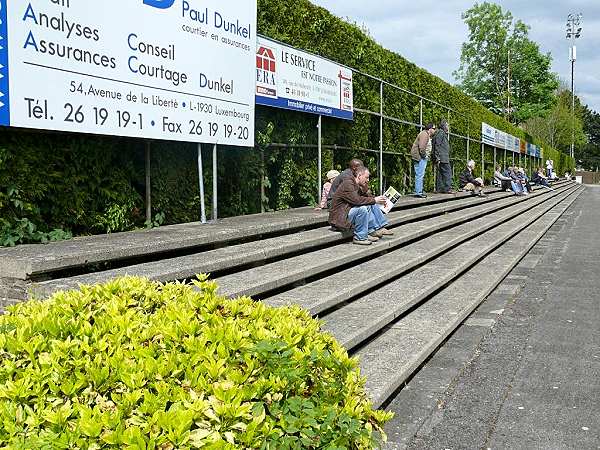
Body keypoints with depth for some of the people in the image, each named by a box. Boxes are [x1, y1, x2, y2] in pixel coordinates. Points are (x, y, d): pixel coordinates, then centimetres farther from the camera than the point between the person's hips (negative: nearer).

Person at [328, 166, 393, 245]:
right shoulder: (347, 184, -18)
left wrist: (377, 199, 2)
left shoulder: (357, 186, 13)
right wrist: (374, 200, -22)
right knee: (362, 208, -31)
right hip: (339, 219, -10)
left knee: (373, 205, 6)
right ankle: (359, 238, -21)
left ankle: (375, 230, 1)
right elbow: (356, 200, -29)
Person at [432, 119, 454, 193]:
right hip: (442, 158, -10)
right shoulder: (440, 132, -7)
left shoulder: (443, 133, 24)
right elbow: (437, 146, -16)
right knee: (447, 173, -11)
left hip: (444, 158, 10)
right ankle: (447, 189, -12)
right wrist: (437, 158, -21)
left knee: (440, 173, 9)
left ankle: (439, 189, 10)